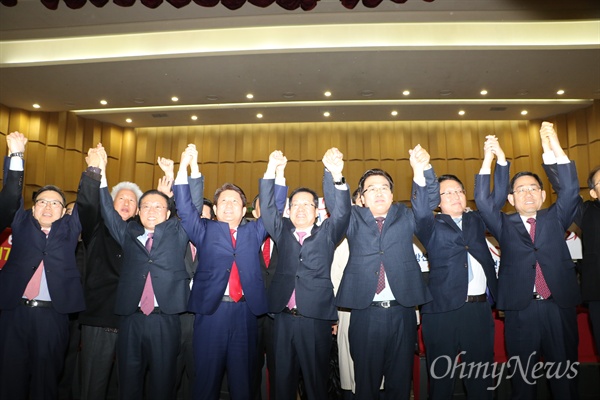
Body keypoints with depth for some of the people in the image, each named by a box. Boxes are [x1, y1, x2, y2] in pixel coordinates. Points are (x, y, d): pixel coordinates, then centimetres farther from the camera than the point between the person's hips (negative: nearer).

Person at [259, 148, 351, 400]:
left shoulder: (327, 234, 7)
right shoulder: (282, 232, 14)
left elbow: (341, 212, -8)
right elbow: (267, 208, 4)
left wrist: (336, 176, -25)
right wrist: (271, 171, -9)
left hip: (316, 317, -2)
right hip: (284, 316, 2)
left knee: (317, 380, 6)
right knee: (283, 378, 10)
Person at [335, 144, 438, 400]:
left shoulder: (406, 216, 12)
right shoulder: (354, 218, 10)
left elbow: (430, 199, 3)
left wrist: (422, 169, -15)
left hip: (402, 312, 1)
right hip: (365, 312, -1)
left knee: (401, 378, 12)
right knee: (366, 379, 9)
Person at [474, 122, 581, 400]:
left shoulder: (555, 218, 11)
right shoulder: (504, 225, 8)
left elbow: (570, 189, -1)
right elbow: (482, 199, -3)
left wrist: (555, 146, -10)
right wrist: (489, 158, -10)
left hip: (559, 306, 1)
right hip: (520, 309, -1)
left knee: (564, 375, 9)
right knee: (522, 377, 7)